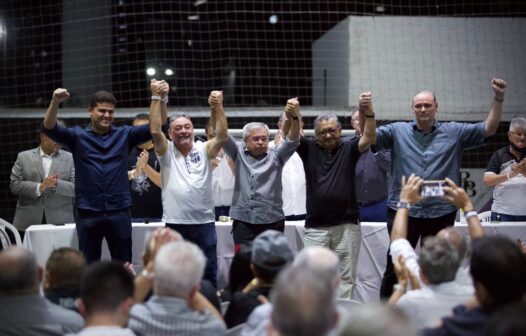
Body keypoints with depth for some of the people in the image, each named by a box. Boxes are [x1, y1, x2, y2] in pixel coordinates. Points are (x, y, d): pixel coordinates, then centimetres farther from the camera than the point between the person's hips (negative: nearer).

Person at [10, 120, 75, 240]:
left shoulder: (70, 158, 8)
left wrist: (57, 184, -18)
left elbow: (77, 188, 1)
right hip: (29, 222, 0)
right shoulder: (24, 157, 9)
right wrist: (39, 187, -15)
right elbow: (14, 185, 1)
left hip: (60, 222, 0)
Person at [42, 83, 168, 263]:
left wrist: (158, 98, -17)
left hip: (119, 211, 1)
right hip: (88, 213, -1)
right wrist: (55, 102, -27)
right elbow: (50, 128, -9)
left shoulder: (124, 134, 6)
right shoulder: (78, 136, 4)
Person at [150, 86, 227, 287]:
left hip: (204, 222, 1)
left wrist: (218, 107, -19)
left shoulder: (203, 150, 5)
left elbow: (222, 136, -10)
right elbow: (155, 131, -13)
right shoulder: (166, 152, 2)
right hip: (175, 223, -1)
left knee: (209, 273, 9)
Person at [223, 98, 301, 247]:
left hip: (272, 222, 0)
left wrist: (295, 116, -28)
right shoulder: (239, 153, 10)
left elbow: (292, 139, -8)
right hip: (243, 222, 1)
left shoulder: (275, 155, 6)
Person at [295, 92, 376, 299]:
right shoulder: (309, 149, 6)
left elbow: (369, 138, -12)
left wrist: (369, 112, -30)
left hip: (346, 225, 0)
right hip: (316, 225, 0)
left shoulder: (348, 148, 3)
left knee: (346, 276, 5)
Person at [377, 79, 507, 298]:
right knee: (395, 267, 2)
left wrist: (498, 99, -8)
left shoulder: (454, 132, 6)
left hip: (441, 214, 1)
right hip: (402, 212, -1)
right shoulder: (397, 131, 4)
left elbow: (488, 129, 4)